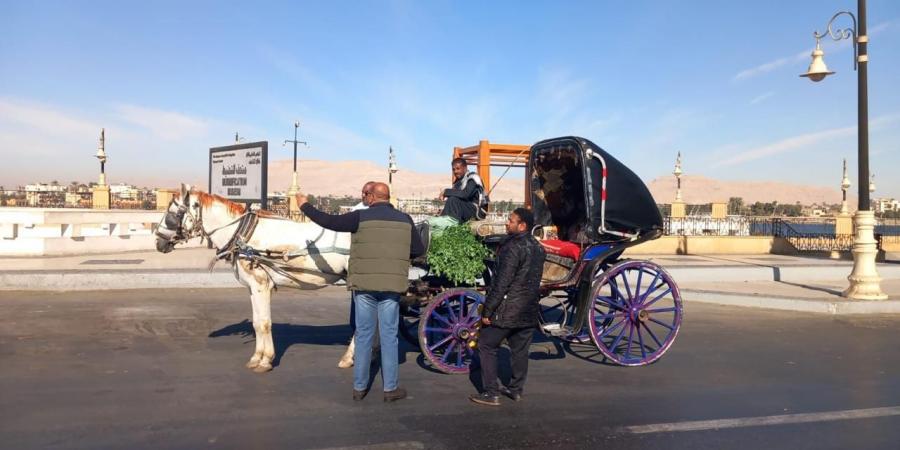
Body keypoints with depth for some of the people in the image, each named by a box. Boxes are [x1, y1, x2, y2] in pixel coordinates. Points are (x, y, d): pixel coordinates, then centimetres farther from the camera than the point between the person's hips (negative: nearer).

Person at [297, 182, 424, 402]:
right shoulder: (405, 220, 4)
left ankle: (359, 388, 17)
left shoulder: (361, 217, -6)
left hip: (364, 285, -1)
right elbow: (418, 250, 10)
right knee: (389, 336, 7)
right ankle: (390, 388, 11)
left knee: (363, 336, 9)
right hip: (392, 286, 1)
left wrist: (305, 206, 6)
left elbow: (329, 221, -7)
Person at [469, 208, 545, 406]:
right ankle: (516, 389, 25)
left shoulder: (513, 247, -18)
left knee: (486, 345, 3)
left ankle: (491, 393, 3)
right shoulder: (539, 248, 10)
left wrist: (487, 310, -17)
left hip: (507, 310, -8)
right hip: (529, 311, 8)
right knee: (520, 350, 16)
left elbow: (502, 283, -21)